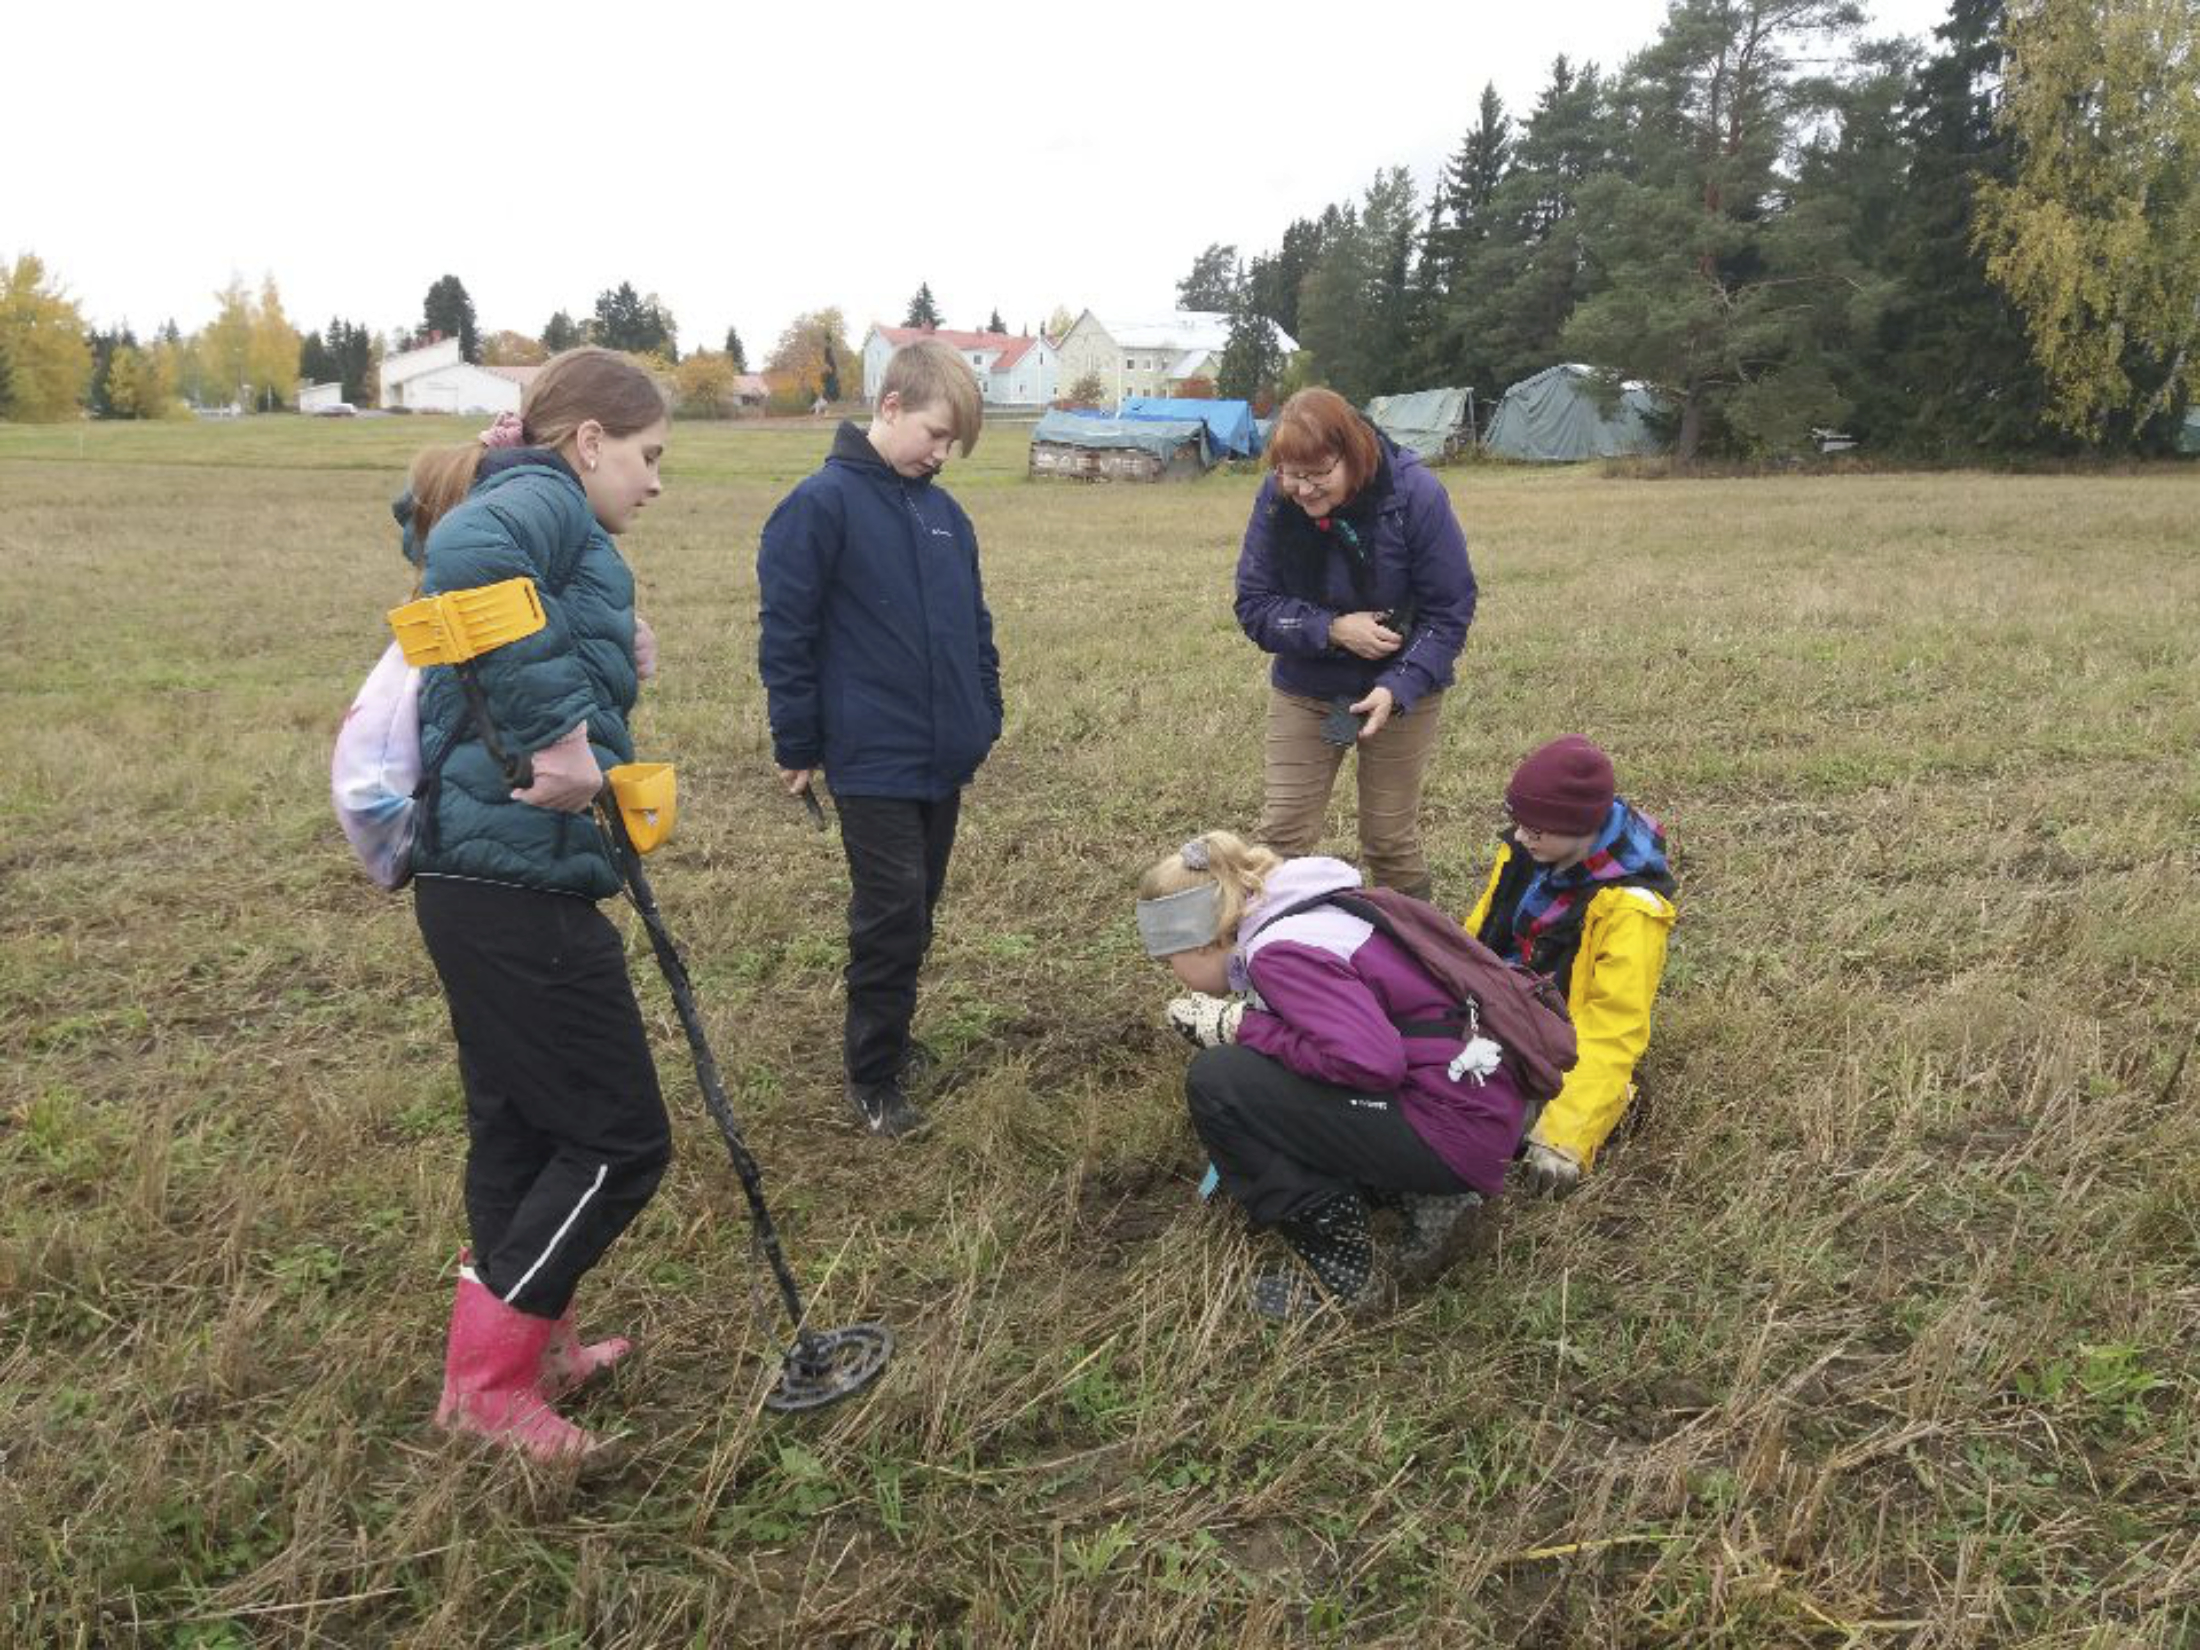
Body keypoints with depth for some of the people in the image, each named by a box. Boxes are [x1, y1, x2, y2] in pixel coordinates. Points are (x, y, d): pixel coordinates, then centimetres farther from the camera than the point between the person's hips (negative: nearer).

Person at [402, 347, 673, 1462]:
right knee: (619, 1139, 1)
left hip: (480, 878, 10)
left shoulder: (526, 512, 21)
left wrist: (611, 675, 1)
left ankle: (531, 1346, 35)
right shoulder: (546, 500, -9)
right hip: (520, 883, -10)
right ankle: (489, 1379, 13)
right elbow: (468, 555, -34)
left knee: (521, 1123, 20)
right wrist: (557, 727, -32)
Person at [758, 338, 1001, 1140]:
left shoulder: (944, 512, 9)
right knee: (892, 917, -3)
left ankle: (884, 1032, 36)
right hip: (874, 762, -7)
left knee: (916, 913, 16)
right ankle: (872, 1078, 13)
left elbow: (975, 625, 18)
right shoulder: (822, 503, -11)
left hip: (945, 758, 7)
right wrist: (796, 747, -8)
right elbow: (785, 635, -11)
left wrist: (985, 719, 15)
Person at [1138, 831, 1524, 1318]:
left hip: (1456, 1130, -10)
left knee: (1215, 1082, -14)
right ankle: (1421, 1194, 12)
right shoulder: (1306, 915, 11)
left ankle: (1339, 1272, -3)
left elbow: (1372, 1061, -27)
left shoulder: (1279, 952, -17)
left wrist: (1241, 1026, -15)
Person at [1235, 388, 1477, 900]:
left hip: (1400, 692, -1)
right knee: (1280, 835, 1)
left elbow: (1450, 611, -17)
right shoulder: (1275, 499, -16)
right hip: (1304, 691, 2)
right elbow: (1253, 604, -11)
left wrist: (1397, 689, -29)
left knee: (1391, 839, 9)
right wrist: (1332, 629, -25)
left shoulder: (1415, 494, -21)